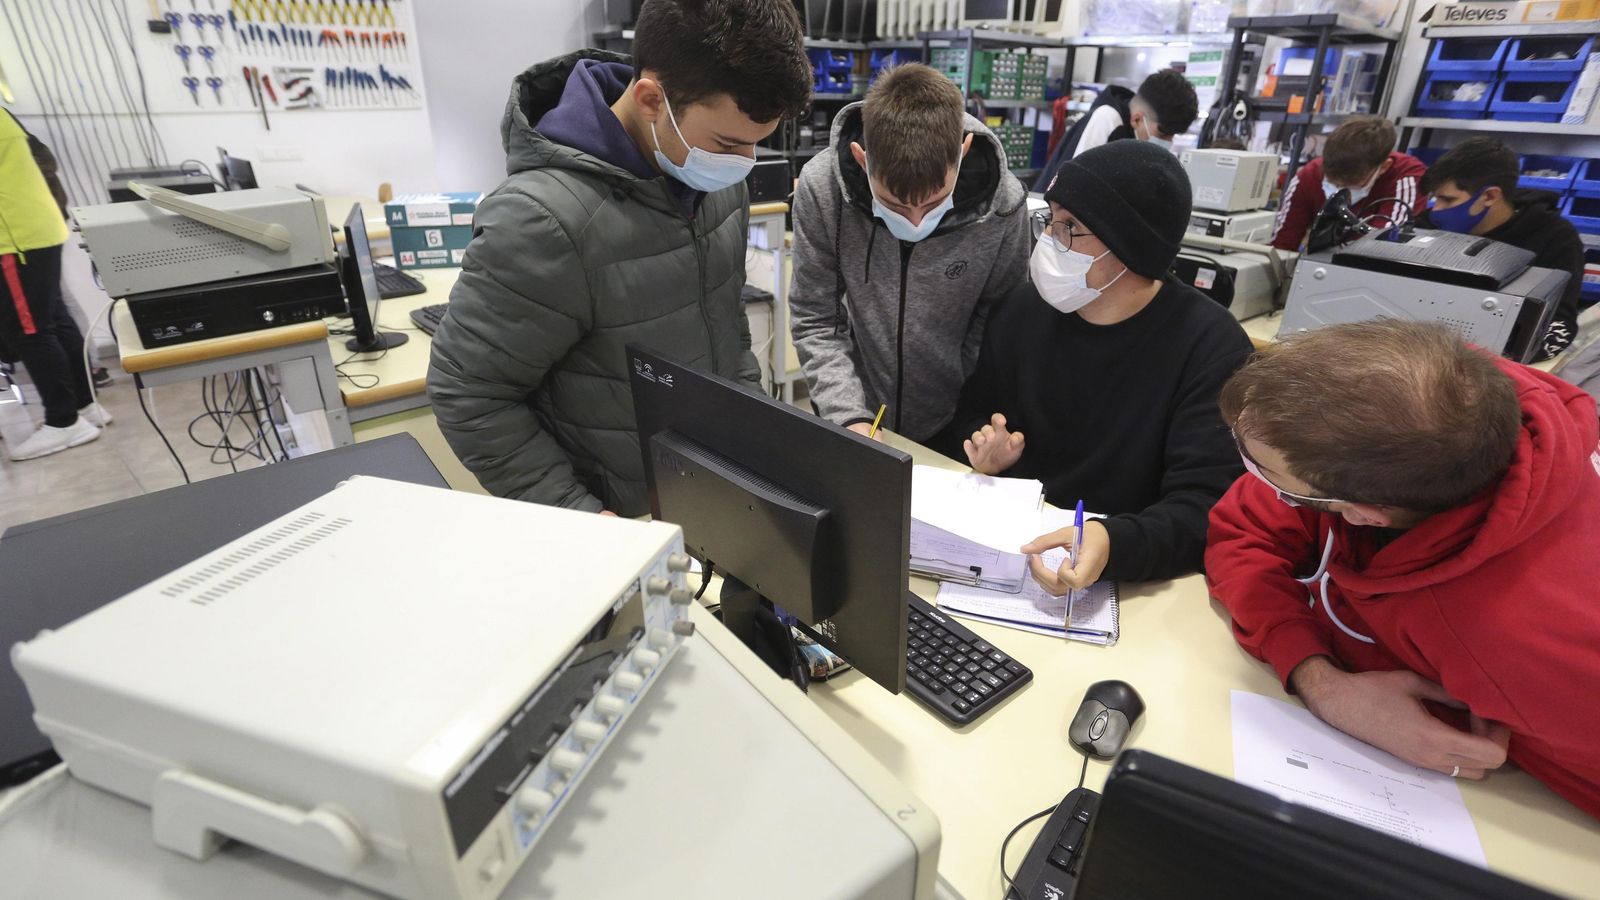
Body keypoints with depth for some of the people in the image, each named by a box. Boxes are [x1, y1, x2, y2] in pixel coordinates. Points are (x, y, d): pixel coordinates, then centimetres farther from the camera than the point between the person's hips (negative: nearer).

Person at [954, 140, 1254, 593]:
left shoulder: (1211, 347, -12)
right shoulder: (1024, 307, 2)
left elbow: (1208, 506, -19)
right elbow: (973, 413, 16)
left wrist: (1114, 544, -38)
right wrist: (987, 449, -7)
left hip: (1126, 582, -2)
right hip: (1008, 545, 3)